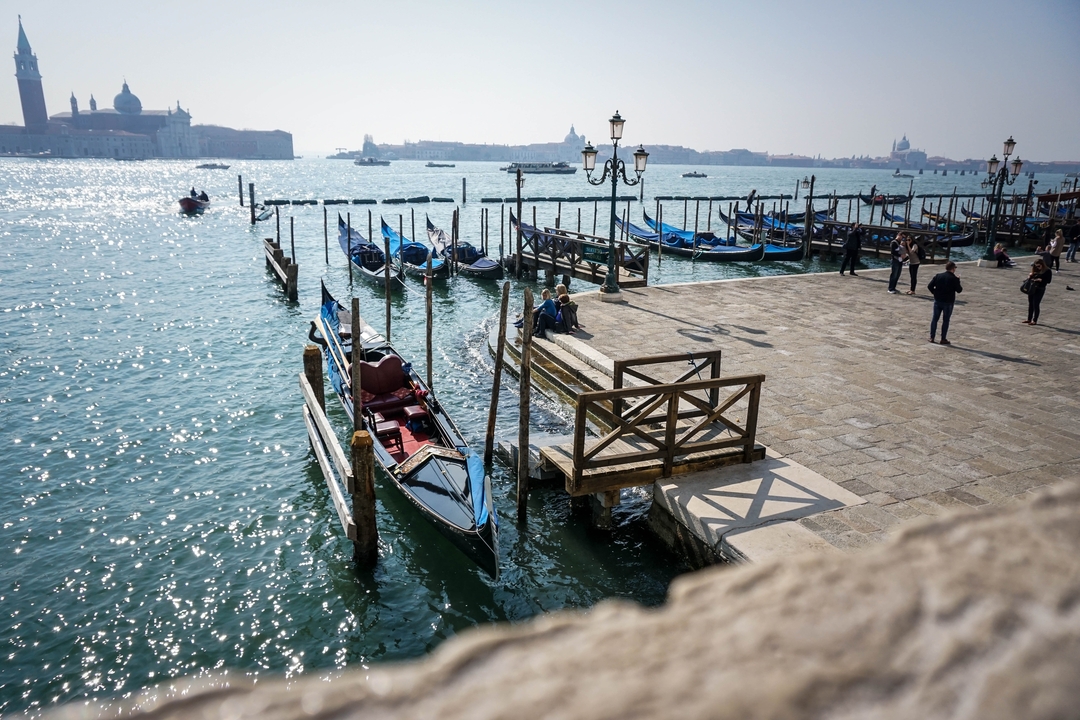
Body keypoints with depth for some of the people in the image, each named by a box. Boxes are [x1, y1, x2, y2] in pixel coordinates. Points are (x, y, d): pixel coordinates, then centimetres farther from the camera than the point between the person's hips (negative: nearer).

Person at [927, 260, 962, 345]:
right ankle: (943, 339, 7)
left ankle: (932, 337, 11)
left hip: (937, 301, 3)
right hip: (948, 302, -3)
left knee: (935, 319, 10)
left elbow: (929, 286, -3)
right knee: (945, 320, 4)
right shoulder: (954, 279, -11)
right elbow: (959, 290, -5)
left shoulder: (938, 276, -1)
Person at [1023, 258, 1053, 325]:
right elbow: (1030, 278, 18)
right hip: (1032, 288, 7)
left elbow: (1048, 281, -12)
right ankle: (1029, 319, 22)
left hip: (1040, 289, -7)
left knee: (1036, 305, -5)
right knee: (1030, 304, 12)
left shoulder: (1047, 271, -8)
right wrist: (1030, 275, -2)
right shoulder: (1036, 271, 9)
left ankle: (1035, 321, 2)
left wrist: (1040, 280, -23)